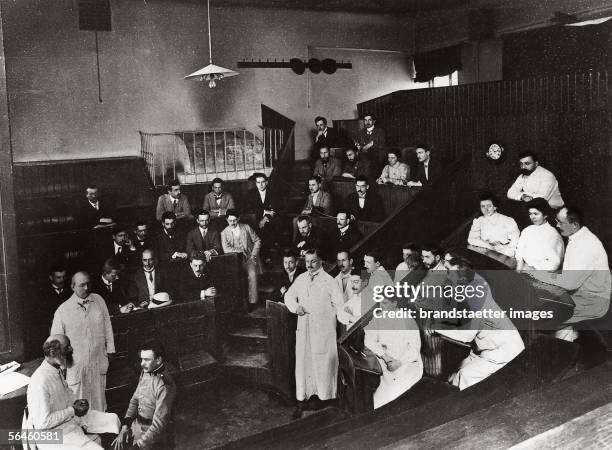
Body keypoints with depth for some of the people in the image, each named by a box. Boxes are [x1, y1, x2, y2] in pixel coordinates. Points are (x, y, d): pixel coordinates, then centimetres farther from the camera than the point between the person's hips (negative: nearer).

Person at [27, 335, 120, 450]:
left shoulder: (58, 371, 1)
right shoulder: (40, 381, -28)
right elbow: (42, 423, -27)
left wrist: (76, 403, 0)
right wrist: (72, 410, -19)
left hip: (69, 417, 9)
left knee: (113, 419, 8)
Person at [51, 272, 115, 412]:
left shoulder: (99, 301, 0)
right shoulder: (63, 310, -8)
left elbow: (107, 326, 9)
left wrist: (110, 350, 9)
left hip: (98, 361, 3)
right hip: (75, 364, -3)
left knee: (98, 399, 12)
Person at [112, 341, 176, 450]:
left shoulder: (164, 386, -26)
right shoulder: (145, 373, -1)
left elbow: (159, 423, -24)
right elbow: (135, 399, 8)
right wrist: (125, 426, -1)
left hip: (154, 433, -7)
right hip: (136, 424, 7)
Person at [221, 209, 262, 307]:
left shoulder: (246, 227, 8)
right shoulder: (224, 233, 4)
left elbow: (257, 241, 12)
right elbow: (226, 249, -10)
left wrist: (254, 254, 0)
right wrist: (241, 250, -14)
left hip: (249, 258, 0)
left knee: (252, 274, -28)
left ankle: (252, 301, -21)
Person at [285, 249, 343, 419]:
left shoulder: (329, 281, -5)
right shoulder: (301, 279, 10)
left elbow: (339, 305, -6)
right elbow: (289, 296, 18)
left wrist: (323, 316, -3)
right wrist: (296, 307, -1)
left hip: (323, 330, -4)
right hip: (303, 328, 4)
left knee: (323, 364, 1)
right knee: (302, 362, 7)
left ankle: (325, 397, 13)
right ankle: (301, 400, 16)